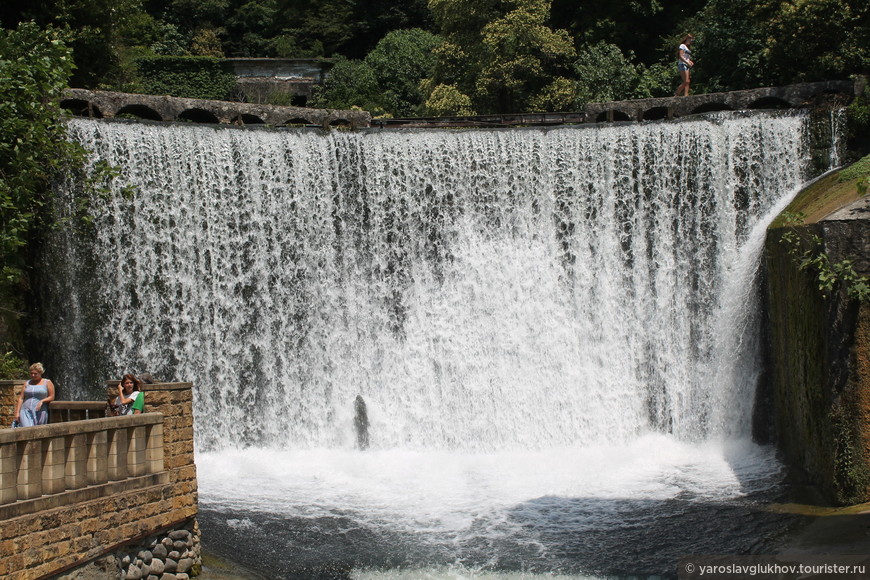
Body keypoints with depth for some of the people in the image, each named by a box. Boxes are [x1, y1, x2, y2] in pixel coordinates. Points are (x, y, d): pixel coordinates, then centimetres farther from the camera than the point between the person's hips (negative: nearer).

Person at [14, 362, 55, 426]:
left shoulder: (47, 383, 9)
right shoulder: (27, 383, 17)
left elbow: (52, 397, 5)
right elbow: (21, 398, 14)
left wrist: (42, 401, -13)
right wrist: (17, 413, 5)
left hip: (39, 411, -2)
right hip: (26, 411, 2)